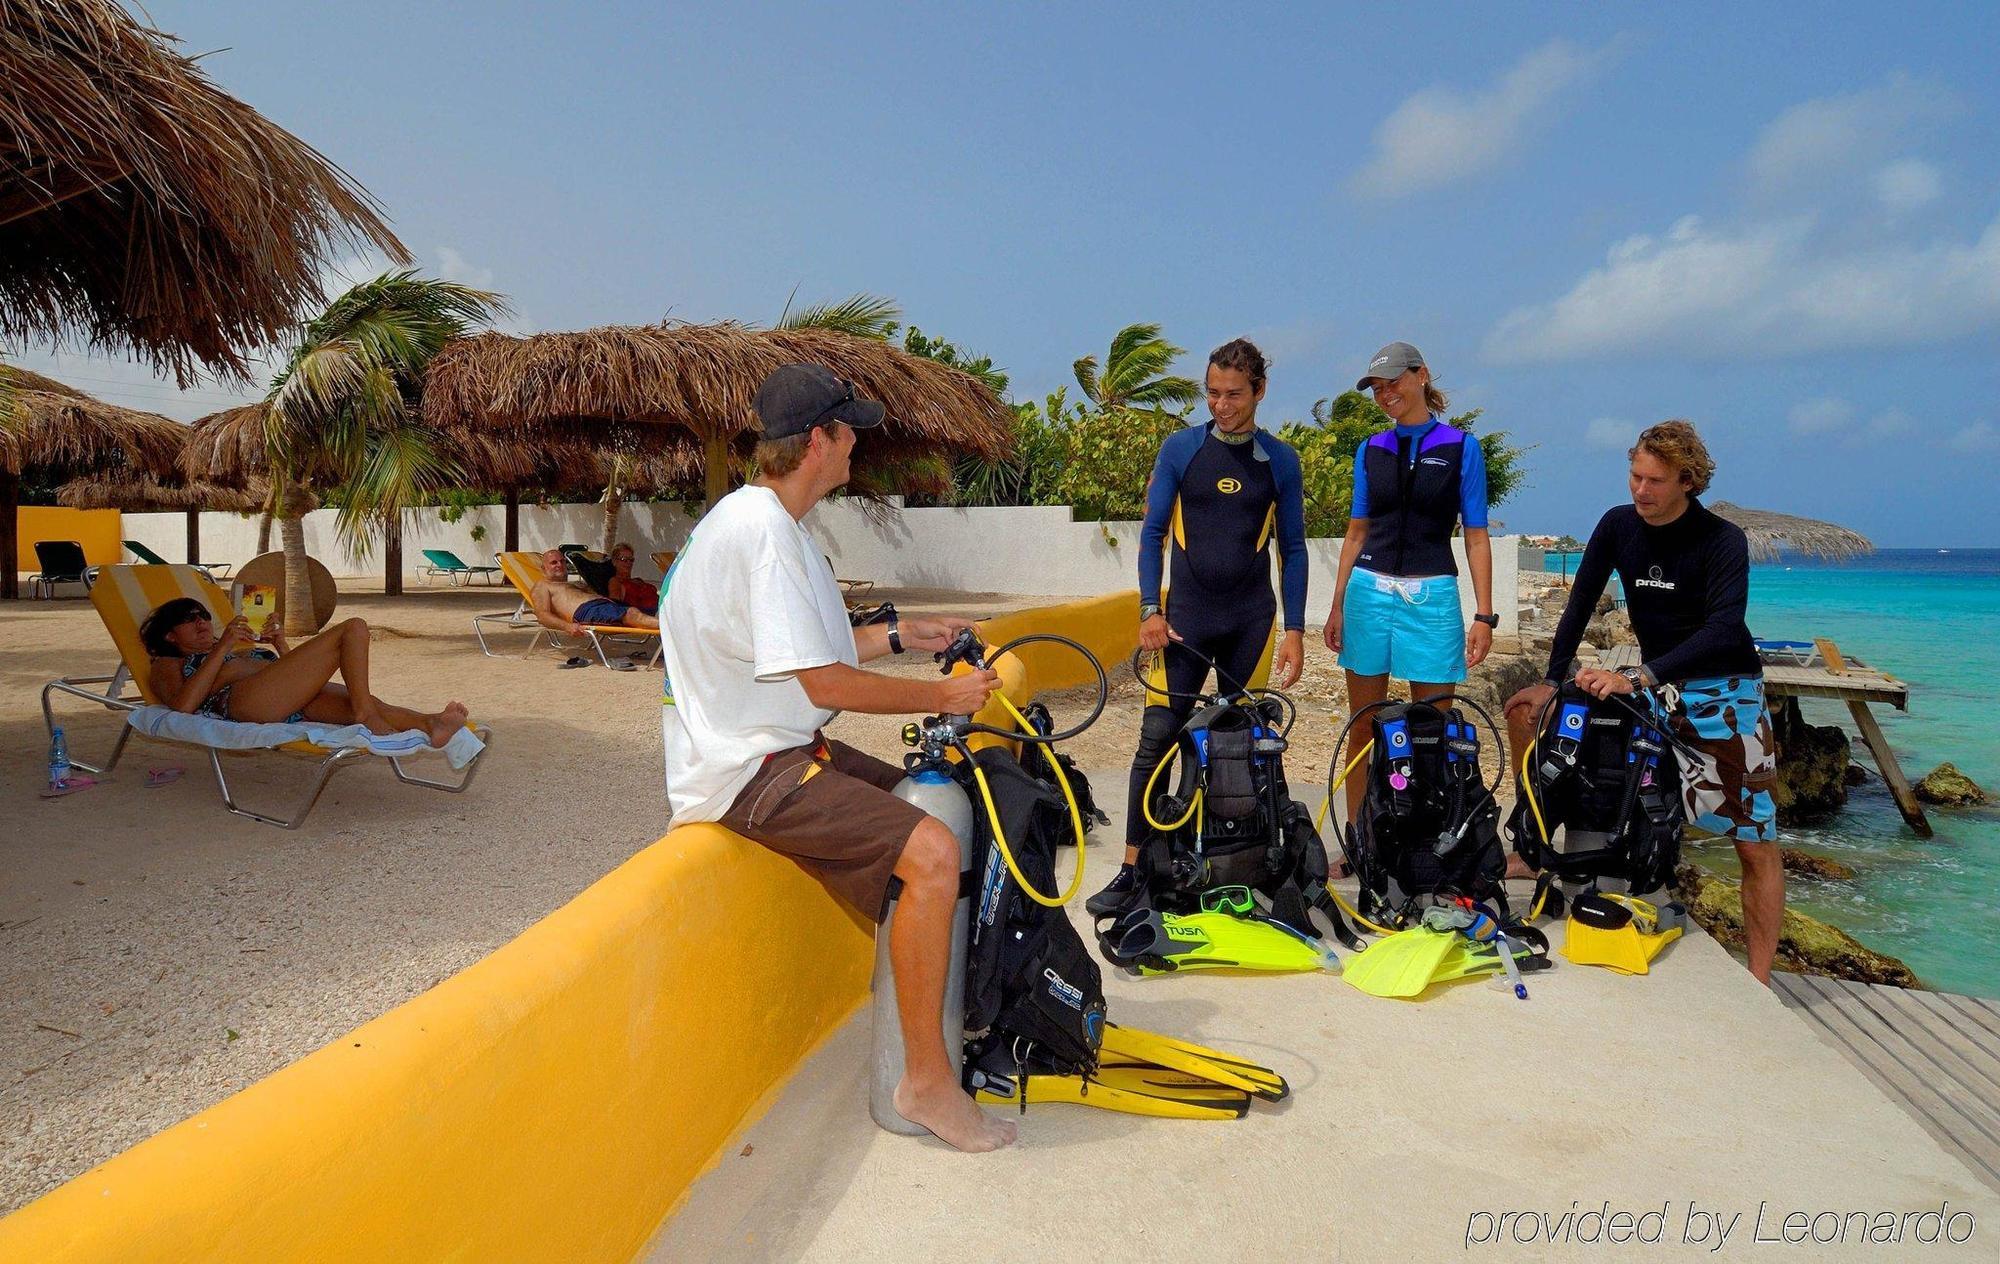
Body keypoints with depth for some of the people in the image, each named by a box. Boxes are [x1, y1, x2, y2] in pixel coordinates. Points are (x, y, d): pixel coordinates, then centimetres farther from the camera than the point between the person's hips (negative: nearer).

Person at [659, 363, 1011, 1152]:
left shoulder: (765, 520, 14)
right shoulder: (760, 528, -19)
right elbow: (825, 683, -22)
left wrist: (900, 636, 18)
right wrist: (941, 696, -11)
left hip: (777, 747, 11)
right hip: (748, 769, -11)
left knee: (934, 810, 18)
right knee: (931, 852, -24)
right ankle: (927, 1080, -12)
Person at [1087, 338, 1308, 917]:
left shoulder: (1280, 460, 4)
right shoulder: (1180, 449, 2)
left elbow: (1293, 547, 7)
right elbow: (1153, 532, 4)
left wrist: (1294, 629, 2)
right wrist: (1150, 609, -6)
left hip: (1252, 619, 1)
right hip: (1186, 615, -1)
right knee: (1157, 739, -7)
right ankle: (1133, 869, -1)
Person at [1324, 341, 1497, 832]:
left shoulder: (1461, 448, 1)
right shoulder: (1371, 450, 10)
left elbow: (1476, 537, 1)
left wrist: (1484, 615, -6)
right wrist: (1337, 606, 10)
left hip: (1431, 597, -3)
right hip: (1369, 590, 3)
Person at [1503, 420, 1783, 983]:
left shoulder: (1724, 541, -18)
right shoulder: (1618, 525, -4)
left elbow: (1722, 631, -30)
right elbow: (1581, 602, 0)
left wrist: (1636, 677, -40)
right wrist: (1553, 681, -7)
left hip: (1724, 694, -5)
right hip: (1653, 685, 5)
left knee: (1757, 846, -5)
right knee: (1524, 710, -3)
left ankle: (1758, 981, 6)